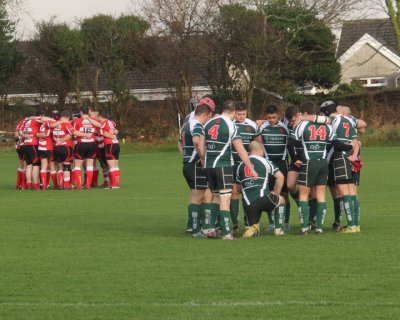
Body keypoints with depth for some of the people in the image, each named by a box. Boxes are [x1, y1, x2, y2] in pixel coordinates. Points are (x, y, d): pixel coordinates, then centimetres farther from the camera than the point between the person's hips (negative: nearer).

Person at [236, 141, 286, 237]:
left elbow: (238, 188, 23)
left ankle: (253, 228, -19)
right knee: (281, 200, 28)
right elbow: (280, 177, 0)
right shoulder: (265, 162, 7)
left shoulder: (241, 166, 18)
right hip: (263, 199, -3)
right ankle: (278, 229, 23)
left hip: (248, 204, 3)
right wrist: (276, 193, 12)